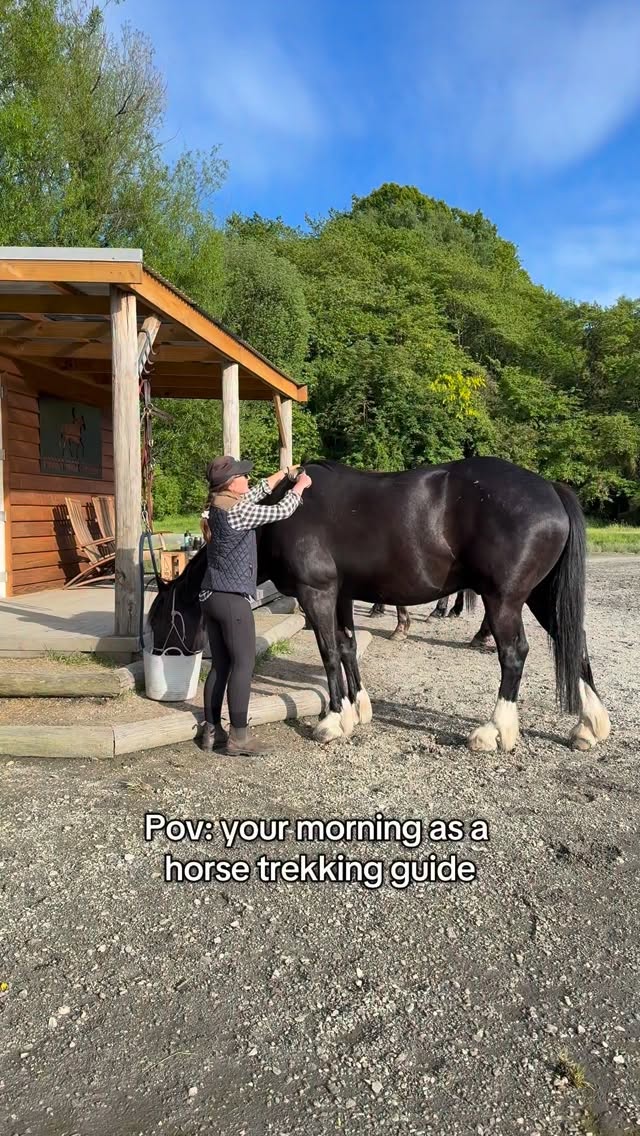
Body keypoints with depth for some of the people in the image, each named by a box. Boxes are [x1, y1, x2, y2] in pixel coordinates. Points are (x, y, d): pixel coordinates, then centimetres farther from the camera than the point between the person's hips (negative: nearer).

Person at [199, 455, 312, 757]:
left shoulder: (220, 506, 9)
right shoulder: (238, 512, -16)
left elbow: (256, 493, 25)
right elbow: (281, 511, -7)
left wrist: (282, 474, 30)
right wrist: (299, 486, 9)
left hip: (211, 596, 9)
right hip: (233, 599, -9)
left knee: (219, 665, 13)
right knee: (243, 664, -1)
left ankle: (211, 732, 17)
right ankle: (238, 736, 4)